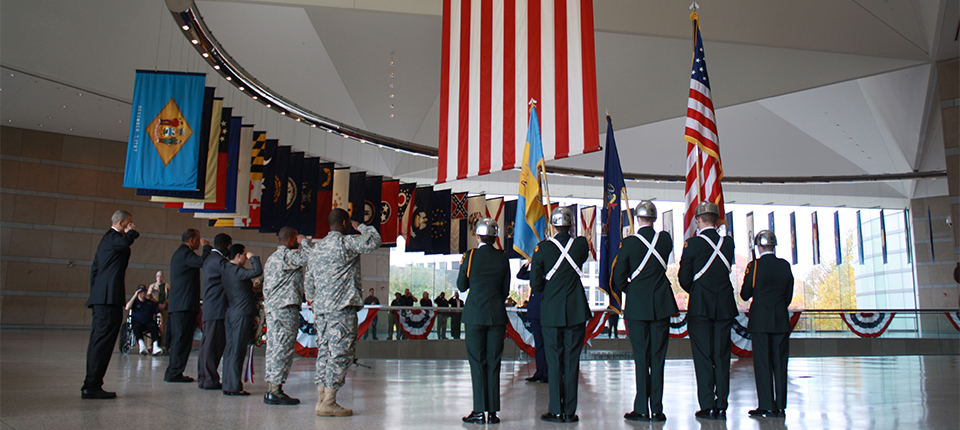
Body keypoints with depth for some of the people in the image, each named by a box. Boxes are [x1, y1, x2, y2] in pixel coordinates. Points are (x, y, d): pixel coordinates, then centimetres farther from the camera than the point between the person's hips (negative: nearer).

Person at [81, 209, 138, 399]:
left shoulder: (107, 238, 25)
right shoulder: (113, 236, -5)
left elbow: (94, 269, 27)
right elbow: (125, 241, -30)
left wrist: (95, 294, 25)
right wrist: (131, 232, -7)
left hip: (100, 298, 11)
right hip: (109, 298, -11)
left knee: (98, 341, 12)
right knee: (102, 342, -10)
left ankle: (91, 386, 16)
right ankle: (91, 386, -10)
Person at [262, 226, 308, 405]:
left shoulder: (272, 257, 22)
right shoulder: (288, 255, -8)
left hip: (271, 307, 10)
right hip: (286, 307, -10)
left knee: (273, 348, 9)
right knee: (283, 349, -8)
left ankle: (270, 390, 11)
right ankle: (275, 391, -8)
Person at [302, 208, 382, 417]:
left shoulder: (316, 248, 18)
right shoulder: (345, 242, -6)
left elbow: (310, 282, 22)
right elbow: (374, 242, -13)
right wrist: (361, 226, 4)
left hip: (321, 308, 8)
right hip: (341, 308, -8)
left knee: (325, 353, 10)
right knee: (341, 353, -5)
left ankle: (321, 400, 10)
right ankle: (329, 403, -6)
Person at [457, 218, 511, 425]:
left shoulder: (470, 255, -5)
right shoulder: (503, 257, 2)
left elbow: (461, 286, 3)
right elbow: (505, 290, 8)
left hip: (475, 314, -2)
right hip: (497, 314, 2)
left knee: (477, 362, 2)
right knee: (494, 362, 6)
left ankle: (479, 411, 2)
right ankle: (493, 412, 8)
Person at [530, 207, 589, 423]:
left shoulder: (542, 248, -8)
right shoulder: (581, 244, -3)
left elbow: (535, 284, -7)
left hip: (551, 312, -1)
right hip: (576, 311, 2)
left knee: (554, 361, 5)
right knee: (572, 361, 7)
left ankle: (556, 411, 8)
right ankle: (570, 411, 11)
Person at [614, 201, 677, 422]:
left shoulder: (629, 243, -9)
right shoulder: (666, 239, -2)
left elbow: (619, 279, -4)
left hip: (637, 306, -2)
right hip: (661, 305, 2)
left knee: (641, 358, 3)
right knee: (657, 358, 7)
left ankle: (642, 409, 6)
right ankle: (657, 409, 11)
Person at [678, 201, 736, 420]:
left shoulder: (693, 244, -8)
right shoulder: (728, 243, 4)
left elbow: (684, 278, -5)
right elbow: (726, 270, 12)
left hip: (700, 306, -4)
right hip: (725, 306, 4)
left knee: (703, 357, 1)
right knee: (722, 357, 8)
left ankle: (707, 406, 1)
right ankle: (721, 406, 10)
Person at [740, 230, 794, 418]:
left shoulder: (754, 265, -8)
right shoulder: (785, 265, 3)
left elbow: (745, 294, -3)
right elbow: (789, 295, 9)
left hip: (760, 320, -3)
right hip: (781, 321, 4)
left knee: (762, 363, 0)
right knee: (780, 363, 7)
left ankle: (767, 406, 1)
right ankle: (780, 406, 11)